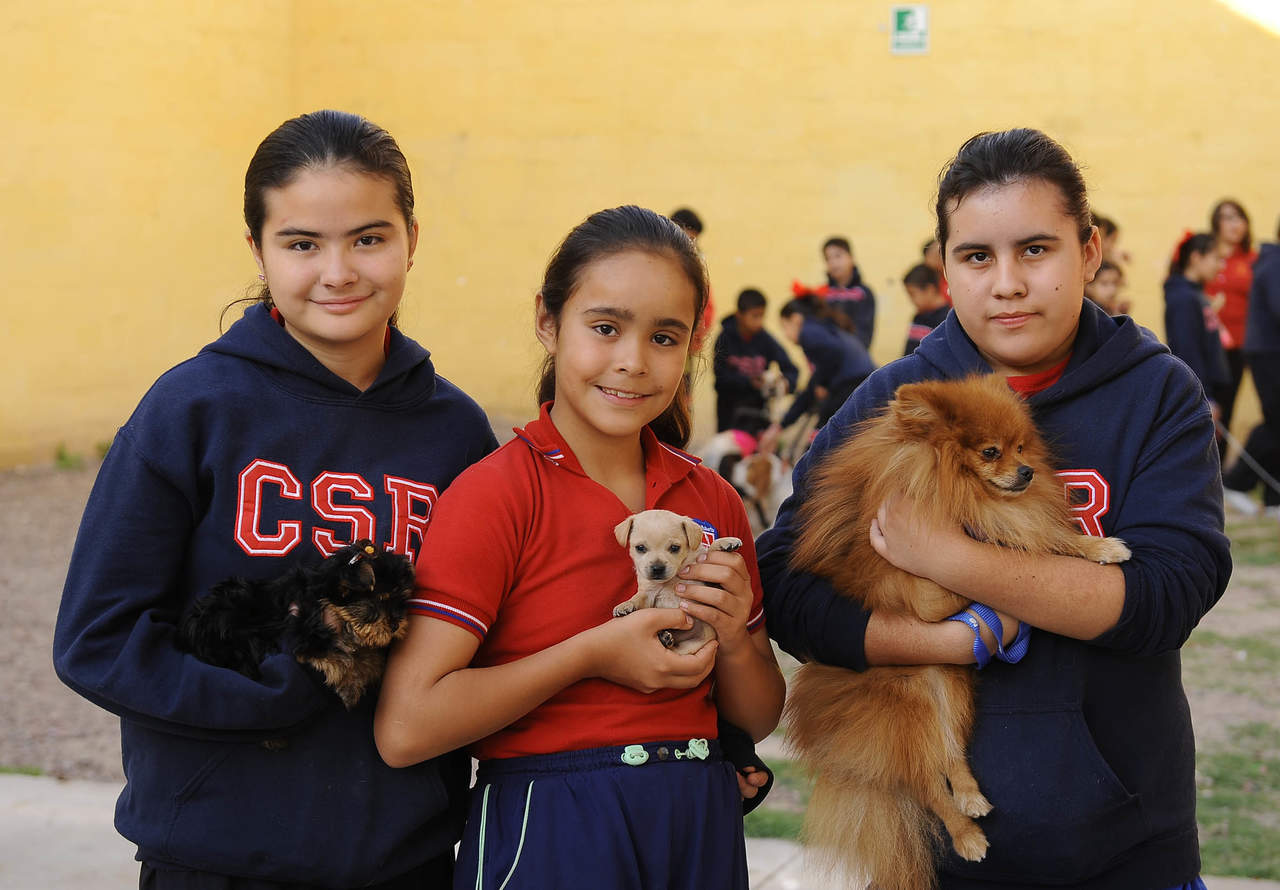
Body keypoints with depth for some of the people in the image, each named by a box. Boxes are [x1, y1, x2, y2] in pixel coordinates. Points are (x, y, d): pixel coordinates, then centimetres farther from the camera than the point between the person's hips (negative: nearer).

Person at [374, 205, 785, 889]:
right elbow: (405, 729, -22)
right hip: (547, 833, -5)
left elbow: (759, 718, 13)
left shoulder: (711, 499, 4)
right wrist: (594, 654, -17)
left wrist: (732, 640, -9)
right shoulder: (494, 494, -13)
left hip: (701, 825, 6)